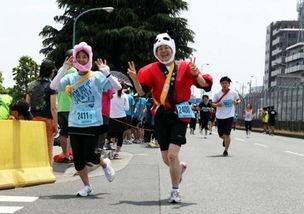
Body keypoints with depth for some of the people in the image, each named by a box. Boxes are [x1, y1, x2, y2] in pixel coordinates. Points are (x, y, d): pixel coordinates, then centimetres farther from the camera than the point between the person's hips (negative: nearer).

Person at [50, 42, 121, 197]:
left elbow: (117, 87, -11)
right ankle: (86, 186, 23)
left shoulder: (97, 77, -2)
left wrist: (106, 72, -21)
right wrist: (64, 69, -14)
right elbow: (53, 86, -8)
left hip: (93, 123, -3)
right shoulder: (71, 78, 6)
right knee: (77, 158, 5)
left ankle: (105, 164, 27)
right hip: (75, 124, 3)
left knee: (88, 156, -6)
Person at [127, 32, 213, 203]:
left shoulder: (184, 67, -1)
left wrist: (196, 74, -23)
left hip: (179, 115, -3)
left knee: (172, 154, -15)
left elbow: (205, 85, -4)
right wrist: (134, 79, -17)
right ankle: (181, 167, 45)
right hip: (161, 115, 3)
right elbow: (142, 92, -1)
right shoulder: (152, 70, 4)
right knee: (166, 159, 9)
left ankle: (175, 191, 1)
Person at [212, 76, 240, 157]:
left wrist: (236, 102, -9)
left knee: (227, 134, -9)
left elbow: (239, 100, 14)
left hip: (229, 116, -2)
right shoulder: (217, 94, -1)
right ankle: (224, 140, 46)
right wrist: (217, 104, -16)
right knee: (221, 135, 10)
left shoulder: (233, 93, -2)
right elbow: (213, 103, 6)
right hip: (219, 116, 2)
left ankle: (226, 150, 4)